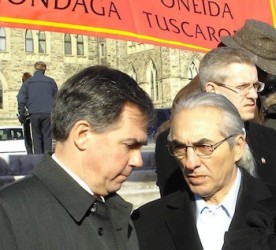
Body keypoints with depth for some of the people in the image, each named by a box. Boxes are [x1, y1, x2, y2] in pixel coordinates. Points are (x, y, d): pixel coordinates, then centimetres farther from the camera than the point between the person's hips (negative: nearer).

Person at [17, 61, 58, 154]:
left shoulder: (28, 82, 7)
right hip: (48, 113, 0)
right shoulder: (51, 81, 8)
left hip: (34, 113, 0)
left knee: (37, 137, 9)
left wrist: (22, 114, 6)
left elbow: (21, 99, 2)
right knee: (47, 137, 4)